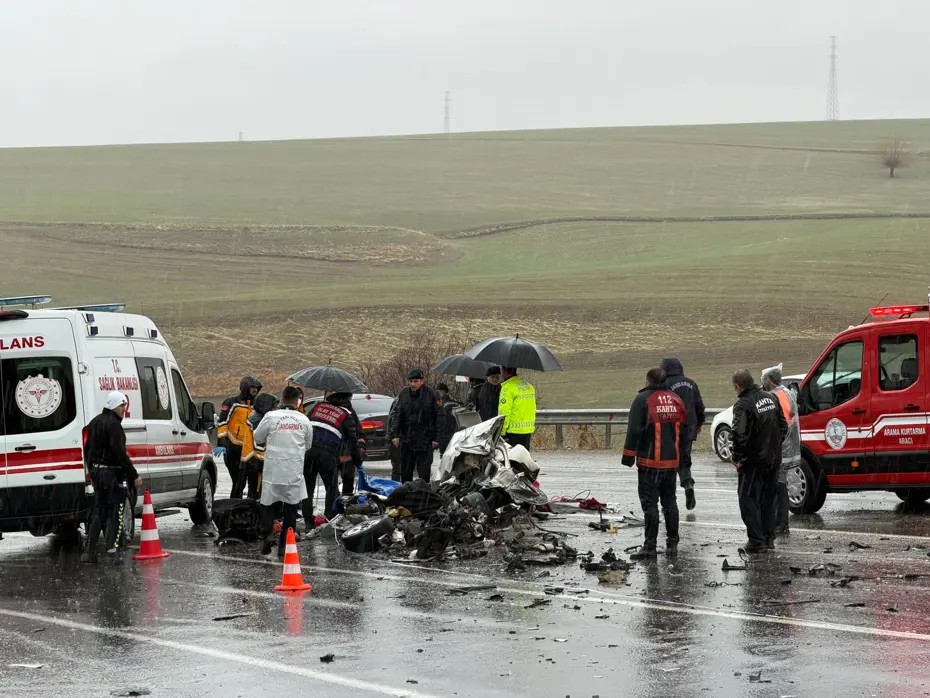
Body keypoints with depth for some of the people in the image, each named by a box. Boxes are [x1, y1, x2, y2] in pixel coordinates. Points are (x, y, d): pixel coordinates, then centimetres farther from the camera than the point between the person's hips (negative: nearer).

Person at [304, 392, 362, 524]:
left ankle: (308, 522, 9)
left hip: (308, 450, 3)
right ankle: (329, 519, 5)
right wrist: (357, 462, 18)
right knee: (332, 489, 11)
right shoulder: (346, 415, 7)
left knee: (308, 487, 11)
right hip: (328, 454, -3)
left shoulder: (318, 406, 19)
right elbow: (352, 440, 8)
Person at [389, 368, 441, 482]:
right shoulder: (403, 394, 3)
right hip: (406, 440, 3)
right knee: (406, 472, 10)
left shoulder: (430, 394, -5)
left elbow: (438, 417, -2)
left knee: (424, 472, -2)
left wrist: (436, 438, -6)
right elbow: (395, 415, 3)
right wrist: (394, 435, -7)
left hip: (425, 441, -3)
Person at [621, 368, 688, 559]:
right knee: (670, 502, 14)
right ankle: (672, 544, 15)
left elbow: (634, 430, -13)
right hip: (672, 461, 6)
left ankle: (650, 546, -6)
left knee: (650, 503, -4)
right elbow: (684, 430, 15)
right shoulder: (676, 400, 10)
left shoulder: (642, 399, -9)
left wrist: (628, 456, -6)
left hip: (650, 460, -6)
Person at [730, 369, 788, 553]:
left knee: (748, 500, 0)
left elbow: (739, 434, -26)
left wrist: (737, 457, -14)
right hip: (773, 459, 8)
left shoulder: (743, 404, -18)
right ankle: (769, 538, 22)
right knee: (768, 499, 17)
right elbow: (783, 426, 15)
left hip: (753, 461, -8)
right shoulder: (770, 398, 7)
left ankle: (757, 540, -4)